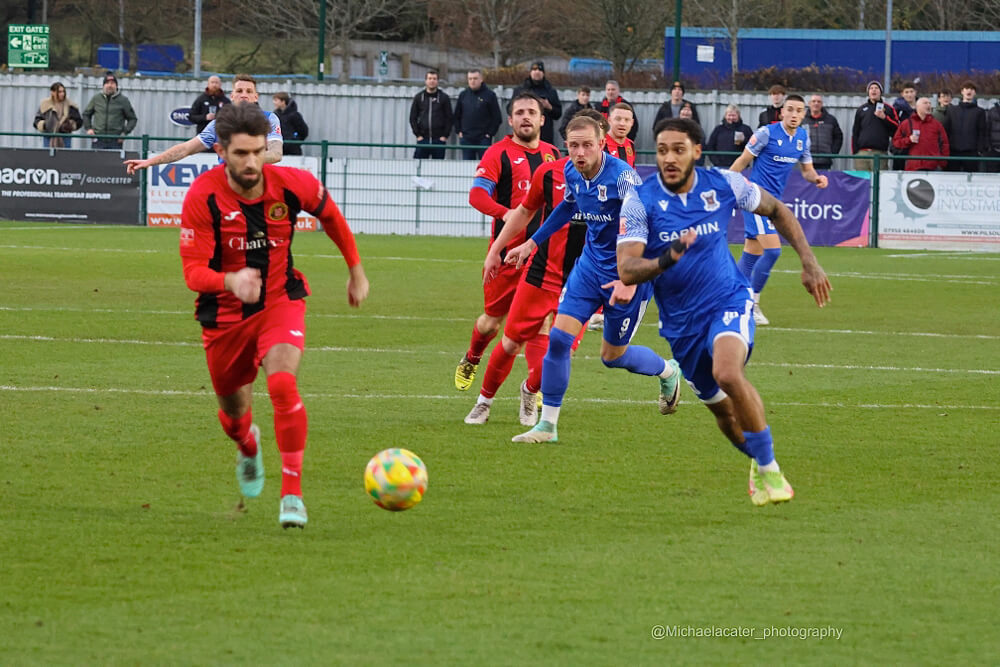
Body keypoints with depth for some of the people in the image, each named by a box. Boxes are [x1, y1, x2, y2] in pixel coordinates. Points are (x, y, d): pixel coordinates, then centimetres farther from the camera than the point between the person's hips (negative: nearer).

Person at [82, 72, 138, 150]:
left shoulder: (123, 100, 5)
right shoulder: (96, 99, 10)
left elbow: (132, 119, 11)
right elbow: (86, 114, 23)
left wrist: (125, 132, -1)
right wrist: (88, 128, 9)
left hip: (116, 141, -2)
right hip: (99, 140, 2)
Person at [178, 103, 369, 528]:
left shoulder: (292, 185, -15)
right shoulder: (203, 197, -21)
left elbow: (331, 216, 8)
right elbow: (193, 271, -23)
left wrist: (356, 271, 17)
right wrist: (231, 281, -44)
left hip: (280, 302, -1)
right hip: (225, 314, 1)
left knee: (283, 385, -28)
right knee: (233, 413, 16)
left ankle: (292, 494, -21)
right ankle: (249, 449, 56)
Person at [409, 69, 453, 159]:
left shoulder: (444, 97, 5)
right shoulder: (418, 97, 8)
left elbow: (449, 118, 4)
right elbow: (413, 118, 9)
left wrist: (445, 136, -5)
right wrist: (418, 134, -1)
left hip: (439, 139, -1)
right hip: (423, 139, 1)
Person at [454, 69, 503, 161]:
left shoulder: (489, 95, -1)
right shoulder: (463, 95, 10)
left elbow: (497, 117, -1)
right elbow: (457, 115, 18)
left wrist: (490, 133, -8)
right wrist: (459, 131, 7)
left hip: (483, 138, -4)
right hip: (466, 139, 4)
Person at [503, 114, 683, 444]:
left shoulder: (622, 176, -25)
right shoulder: (571, 172, -4)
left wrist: (631, 279, -37)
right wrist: (532, 243, 23)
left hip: (626, 274, -6)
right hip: (591, 264, 6)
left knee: (613, 355, 7)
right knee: (558, 336, -9)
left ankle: (668, 372, 39)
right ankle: (547, 425, 1)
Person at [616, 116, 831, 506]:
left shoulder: (722, 185, -8)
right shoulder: (640, 202, -13)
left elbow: (777, 211, 11)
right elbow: (626, 271, -23)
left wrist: (809, 262, 5)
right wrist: (667, 258, -42)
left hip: (729, 301, -2)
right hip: (681, 321, 2)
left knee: (728, 374, -31)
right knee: (722, 409, 11)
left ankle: (768, 468, -18)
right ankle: (758, 460, 43)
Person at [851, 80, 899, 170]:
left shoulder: (888, 109, 11)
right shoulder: (861, 110, 17)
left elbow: (897, 128, 2)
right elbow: (855, 133, 15)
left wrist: (884, 117, -10)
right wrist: (854, 152, 6)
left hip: (880, 153, -2)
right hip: (862, 153, 2)